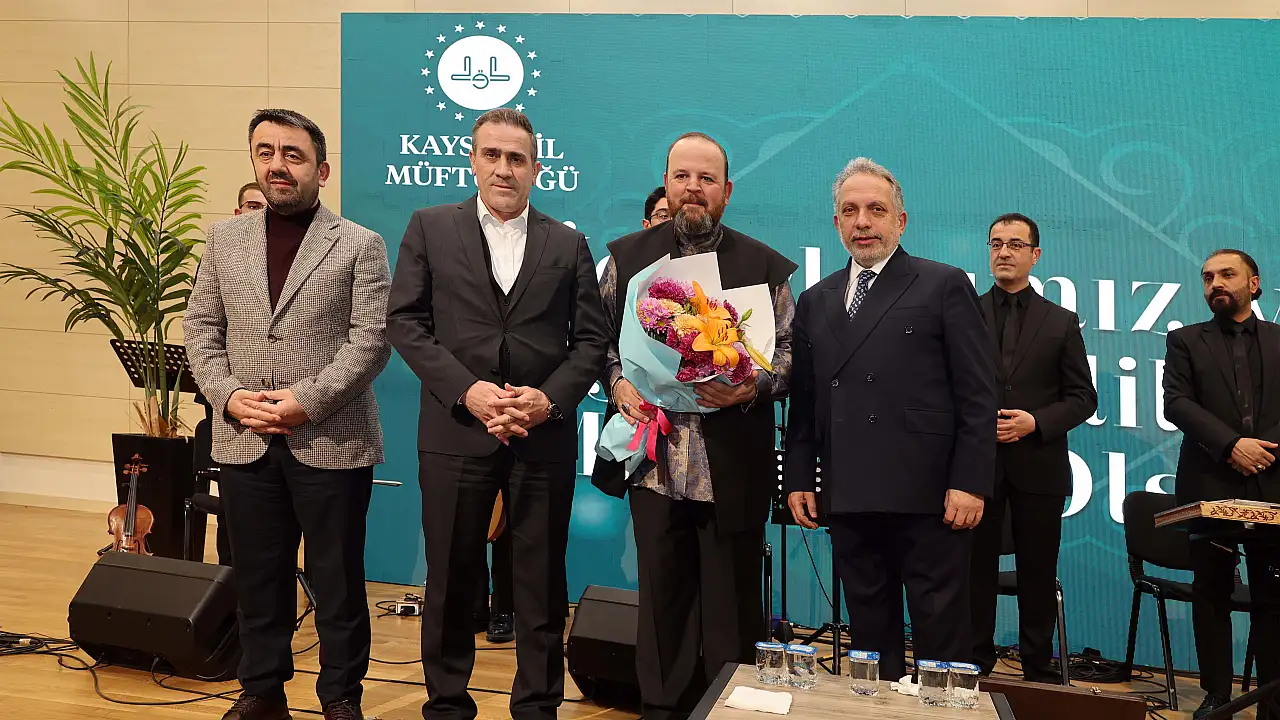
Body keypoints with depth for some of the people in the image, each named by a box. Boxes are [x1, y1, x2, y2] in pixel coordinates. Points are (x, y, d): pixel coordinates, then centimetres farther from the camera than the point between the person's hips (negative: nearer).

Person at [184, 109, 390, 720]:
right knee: (257, 578, 13)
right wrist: (229, 395, -6)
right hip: (244, 442, 4)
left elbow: (371, 340, -9)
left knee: (337, 581, 6)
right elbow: (201, 327, 10)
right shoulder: (224, 239, 11)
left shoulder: (359, 246, -1)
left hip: (331, 442, -3)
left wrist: (307, 401, -16)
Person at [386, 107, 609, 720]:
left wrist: (549, 399, -11)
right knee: (451, 579, 6)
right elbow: (405, 322, 0)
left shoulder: (568, 245, 11)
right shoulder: (431, 228, 7)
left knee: (541, 583, 6)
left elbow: (590, 340, 6)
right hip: (456, 432, -1)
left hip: (545, 435, 1)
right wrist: (468, 390, -12)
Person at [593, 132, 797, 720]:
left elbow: (788, 350, 4)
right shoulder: (627, 256, 10)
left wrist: (754, 387, -14)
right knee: (662, 599, 9)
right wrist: (617, 382, -6)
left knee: (732, 607, 4)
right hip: (654, 462, 2)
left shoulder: (764, 265, 5)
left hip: (734, 468, -1)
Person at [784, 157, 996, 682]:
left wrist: (970, 483, -10)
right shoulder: (815, 300, 17)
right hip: (849, 500, 4)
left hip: (928, 499, -4)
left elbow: (978, 396, -3)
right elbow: (803, 399, 17)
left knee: (941, 637, 1)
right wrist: (798, 477, 9)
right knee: (869, 634, 10)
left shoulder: (945, 287, 3)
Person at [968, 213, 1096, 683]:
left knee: (1038, 574, 7)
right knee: (976, 570, 4)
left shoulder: (1061, 322, 7)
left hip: (1037, 464, 0)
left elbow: (1083, 398, 4)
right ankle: (975, 666, 14)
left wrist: (1035, 422, -11)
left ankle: (1039, 672, 17)